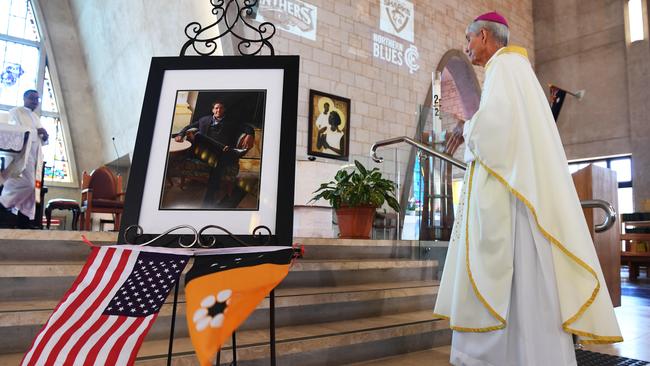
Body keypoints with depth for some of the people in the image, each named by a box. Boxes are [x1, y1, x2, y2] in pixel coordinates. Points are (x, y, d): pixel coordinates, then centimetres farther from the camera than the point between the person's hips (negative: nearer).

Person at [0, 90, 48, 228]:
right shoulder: (16, 112, 5)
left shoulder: (36, 117, 26)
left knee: (31, 188, 1)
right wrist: (36, 131, -5)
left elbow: (41, 141, 27)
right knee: (25, 185, -20)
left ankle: (24, 223, 1)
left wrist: (45, 137, 5)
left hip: (34, 157, 7)